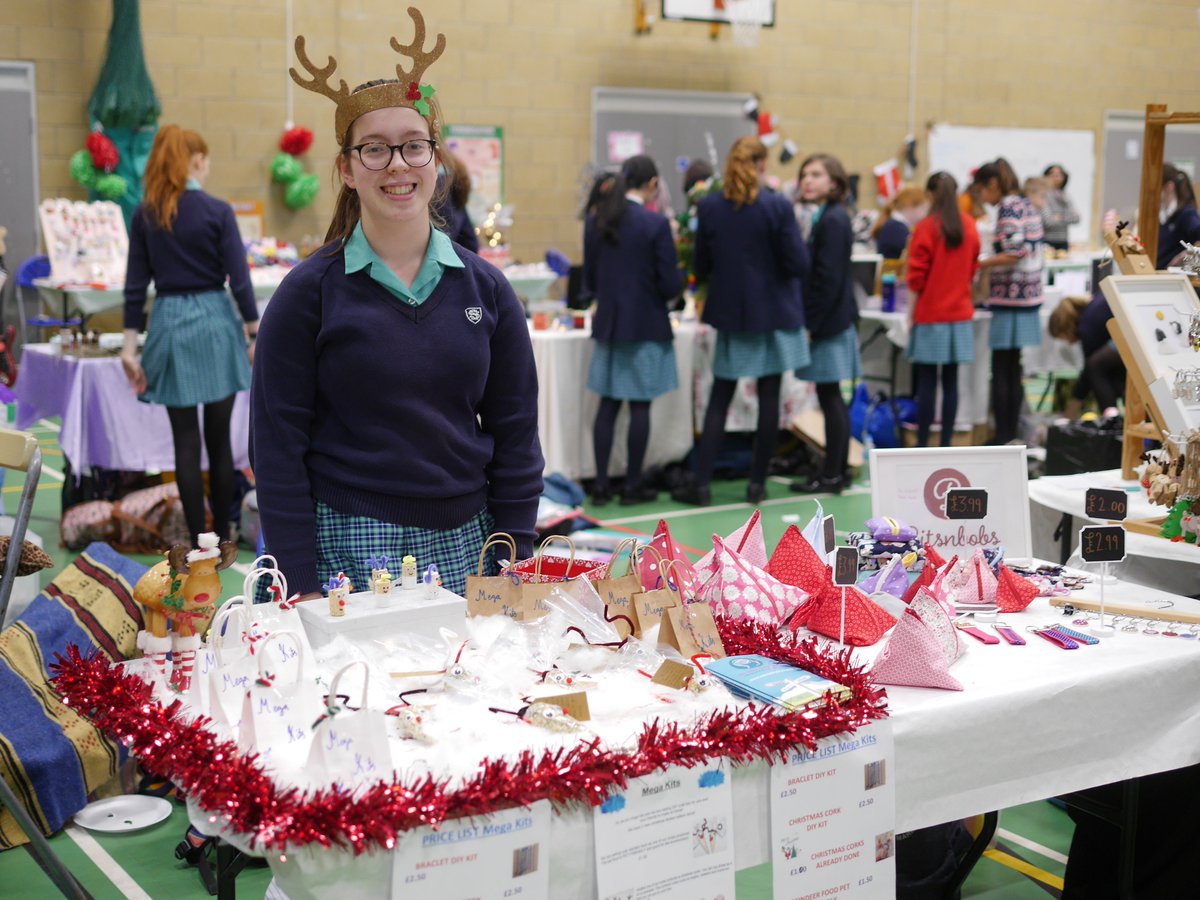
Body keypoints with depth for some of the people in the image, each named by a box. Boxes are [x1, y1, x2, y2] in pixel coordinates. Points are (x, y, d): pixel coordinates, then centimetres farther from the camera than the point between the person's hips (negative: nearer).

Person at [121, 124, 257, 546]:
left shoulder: (144, 215, 2)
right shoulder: (218, 211, -7)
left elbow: (136, 284, 4)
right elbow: (239, 279, -8)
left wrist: (129, 346, 7)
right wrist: (255, 334, 0)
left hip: (170, 325, 2)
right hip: (215, 322, -2)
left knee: (186, 439, 5)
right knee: (219, 438, 7)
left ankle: (199, 543, 8)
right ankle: (222, 537, 14)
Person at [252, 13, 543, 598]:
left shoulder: (484, 287, 5)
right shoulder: (311, 292, -3)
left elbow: (515, 433, 7)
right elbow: (278, 445, -4)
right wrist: (299, 584, -8)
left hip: (462, 545, 3)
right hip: (348, 545, -2)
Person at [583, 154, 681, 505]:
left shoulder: (595, 221, 2)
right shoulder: (656, 224, -13)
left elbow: (589, 279, 9)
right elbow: (671, 284, -12)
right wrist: (662, 293, 10)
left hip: (608, 322, 5)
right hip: (645, 325, -5)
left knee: (608, 404, 9)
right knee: (640, 405, 4)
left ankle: (601, 485, 11)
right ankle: (633, 485, 10)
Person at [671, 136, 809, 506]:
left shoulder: (708, 207, -5)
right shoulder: (777, 207, -13)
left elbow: (701, 267, 2)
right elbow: (798, 264, -11)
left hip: (730, 313, 2)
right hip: (774, 315, -2)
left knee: (719, 398, 9)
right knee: (769, 398, 7)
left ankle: (701, 482, 6)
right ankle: (757, 482, 12)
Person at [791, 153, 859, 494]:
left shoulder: (832, 220, -14)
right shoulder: (827, 217, 15)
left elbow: (829, 278, -19)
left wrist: (810, 323, -17)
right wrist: (810, 321, 15)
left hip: (827, 321, -10)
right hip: (829, 321, 10)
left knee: (830, 396, -5)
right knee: (832, 398, 13)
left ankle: (832, 475, 0)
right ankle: (837, 470, 19)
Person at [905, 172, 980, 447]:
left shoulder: (926, 228, -11)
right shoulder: (969, 226, 4)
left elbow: (916, 276, -9)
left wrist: (911, 311, 2)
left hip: (930, 314, -4)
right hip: (959, 313, 4)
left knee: (926, 381, -1)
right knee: (951, 380, 7)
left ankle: (922, 444, 1)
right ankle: (946, 443, 10)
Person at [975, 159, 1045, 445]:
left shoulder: (1008, 207, -12)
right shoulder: (1026, 205, 15)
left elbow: (1014, 253, -20)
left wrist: (977, 264, -13)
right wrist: (987, 264, 19)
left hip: (1010, 298, -9)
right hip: (1027, 296, 9)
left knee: (1001, 373, -5)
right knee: (1011, 371, 13)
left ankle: (1003, 438, -3)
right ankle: (1011, 434, 17)